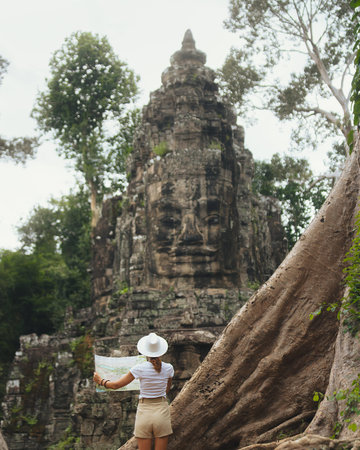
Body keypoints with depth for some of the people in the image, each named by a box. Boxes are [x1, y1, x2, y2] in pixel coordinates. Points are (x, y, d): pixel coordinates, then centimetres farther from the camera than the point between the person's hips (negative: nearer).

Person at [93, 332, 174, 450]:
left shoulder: (140, 369, -8)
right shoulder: (168, 368, -2)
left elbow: (116, 385, 1)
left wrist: (100, 381, 19)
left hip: (144, 411, -1)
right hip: (162, 411, 2)